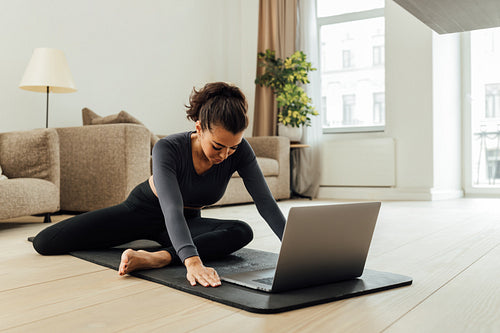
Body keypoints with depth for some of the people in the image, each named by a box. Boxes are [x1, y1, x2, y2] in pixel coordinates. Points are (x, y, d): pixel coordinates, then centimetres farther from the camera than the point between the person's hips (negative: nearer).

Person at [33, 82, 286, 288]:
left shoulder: (239, 151, -24)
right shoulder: (168, 149, -34)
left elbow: (265, 202, -22)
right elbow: (172, 210, -45)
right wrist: (193, 262, -61)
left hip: (188, 222, 2)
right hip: (142, 209, -2)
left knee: (242, 232, -30)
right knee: (44, 242, -8)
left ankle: (158, 257, -38)